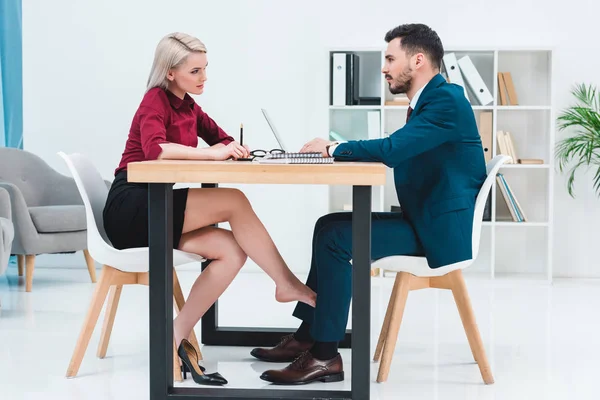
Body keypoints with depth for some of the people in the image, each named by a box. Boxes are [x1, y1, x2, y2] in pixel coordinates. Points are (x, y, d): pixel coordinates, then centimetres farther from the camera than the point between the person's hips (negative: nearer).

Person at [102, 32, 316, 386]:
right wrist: (214, 154, -30)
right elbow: (155, 149, -27)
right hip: (131, 207, -8)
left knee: (233, 251, -13)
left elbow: (222, 140, 20)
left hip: (154, 208, 8)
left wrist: (232, 148, -4)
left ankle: (178, 337, -10)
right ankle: (288, 285, -10)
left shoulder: (187, 105, 16)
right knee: (234, 202, -22)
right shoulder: (155, 100, -8)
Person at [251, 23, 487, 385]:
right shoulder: (430, 99, 15)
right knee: (330, 226, 9)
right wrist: (337, 149, 2)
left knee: (336, 238, -19)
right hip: (424, 219, 10)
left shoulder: (447, 99, -18)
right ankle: (307, 336, 11)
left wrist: (335, 149, -13)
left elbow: (392, 150, -28)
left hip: (440, 227, -10)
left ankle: (325, 355, -13)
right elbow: (395, 152, 16)